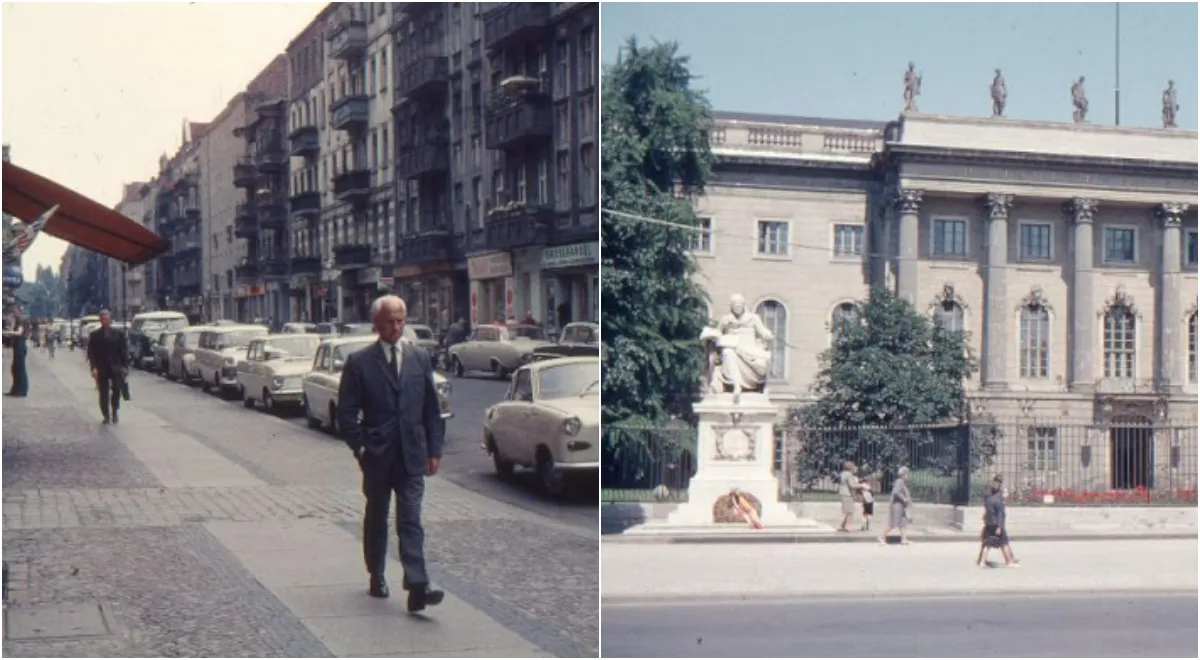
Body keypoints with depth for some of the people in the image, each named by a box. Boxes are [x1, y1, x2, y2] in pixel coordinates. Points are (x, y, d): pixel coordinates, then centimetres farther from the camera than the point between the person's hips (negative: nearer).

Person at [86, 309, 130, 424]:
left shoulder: (118, 333, 4)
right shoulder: (94, 335, 3)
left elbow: (124, 350, 5)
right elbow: (91, 353, 0)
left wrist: (125, 366, -2)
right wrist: (94, 367, -11)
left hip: (116, 367, 0)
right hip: (101, 368, 0)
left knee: (117, 390, -6)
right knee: (103, 393, 3)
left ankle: (114, 411, 13)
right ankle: (106, 415, 11)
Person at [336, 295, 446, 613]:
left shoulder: (420, 359, 6)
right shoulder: (359, 363, -3)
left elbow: (432, 409, 9)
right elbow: (346, 412, -1)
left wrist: (434, 450, 5)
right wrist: (359, 447, -9)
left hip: (412, 455, 1)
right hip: (376, 455, -1)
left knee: (411, 521, -8)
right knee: (376, 518, 14)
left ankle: (417, 586, -18)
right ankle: (377, 576, 31)